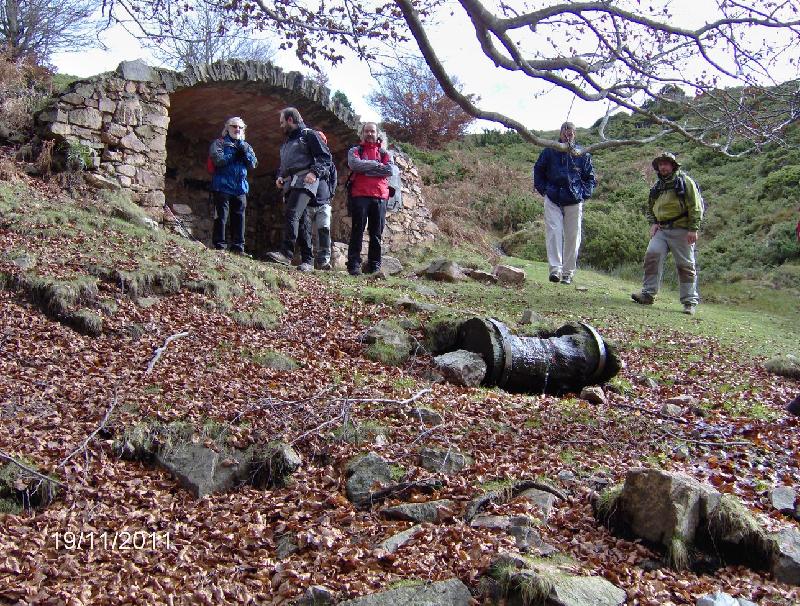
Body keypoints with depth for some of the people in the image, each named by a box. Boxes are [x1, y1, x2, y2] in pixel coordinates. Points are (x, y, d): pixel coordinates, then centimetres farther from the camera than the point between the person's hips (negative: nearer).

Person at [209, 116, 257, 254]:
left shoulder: (245, 146, 19)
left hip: (240, 187, 5)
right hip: (223, 187, -5)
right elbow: (218, 160, -14)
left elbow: (253, 164, 7)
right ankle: (220, 246, -2)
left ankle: (238, 247, 10)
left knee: (239, 217, 5)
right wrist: (235, 154, -7)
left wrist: (244, 152, -8)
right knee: (221, 217, -6)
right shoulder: (219, 143, 4)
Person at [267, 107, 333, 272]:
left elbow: (325, 157, -5)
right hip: (289, 184, 8)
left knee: (292, 214, -25)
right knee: (301, 222, 4)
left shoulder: (309, 134, 4)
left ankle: (286, 253, -35)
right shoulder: (286, 142, 29)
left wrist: (315, 173, -19)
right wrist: (280, 176, 14)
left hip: (304, 181, -8)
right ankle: (307, 260, 3)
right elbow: (283, 165, 35)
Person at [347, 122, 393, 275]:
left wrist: (365, 169, -4)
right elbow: (354, 164, -9)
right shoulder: (354, 151, 14)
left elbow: (390, 169, -1)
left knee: (376, 233, 2)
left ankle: (374, 265, 6)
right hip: (359, 195, -2)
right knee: (357, 230, -6)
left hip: (380, 196, 2)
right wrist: (375, 165, -4)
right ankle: (354, 264, -7)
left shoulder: (384, 152, 19)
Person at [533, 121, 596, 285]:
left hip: (574, 202, 1)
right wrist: (543, 189, 6)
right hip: (553, 200, -1)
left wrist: (584, 193, 2)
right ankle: (555, 268, -15)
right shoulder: (549, 151, 3)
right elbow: (538, 170, 16)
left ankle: (568, 272, 13)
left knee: (572, 237, 3)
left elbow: (590, 177, 15)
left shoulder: (582, 154, 5)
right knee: (553, 232, -13)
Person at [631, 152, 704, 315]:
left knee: (685, 265, -1)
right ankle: (648, 293, -11)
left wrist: (693, 229, -14)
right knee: (652, 255, -15)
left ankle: (690, 301, 5)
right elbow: (650, 208, 28)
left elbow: (696, 207, -6)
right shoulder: (657, 186, 19)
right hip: (661, 230, 5)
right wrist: (653, 223, 9)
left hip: (681, 230, -5)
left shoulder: (685, 182, 0)